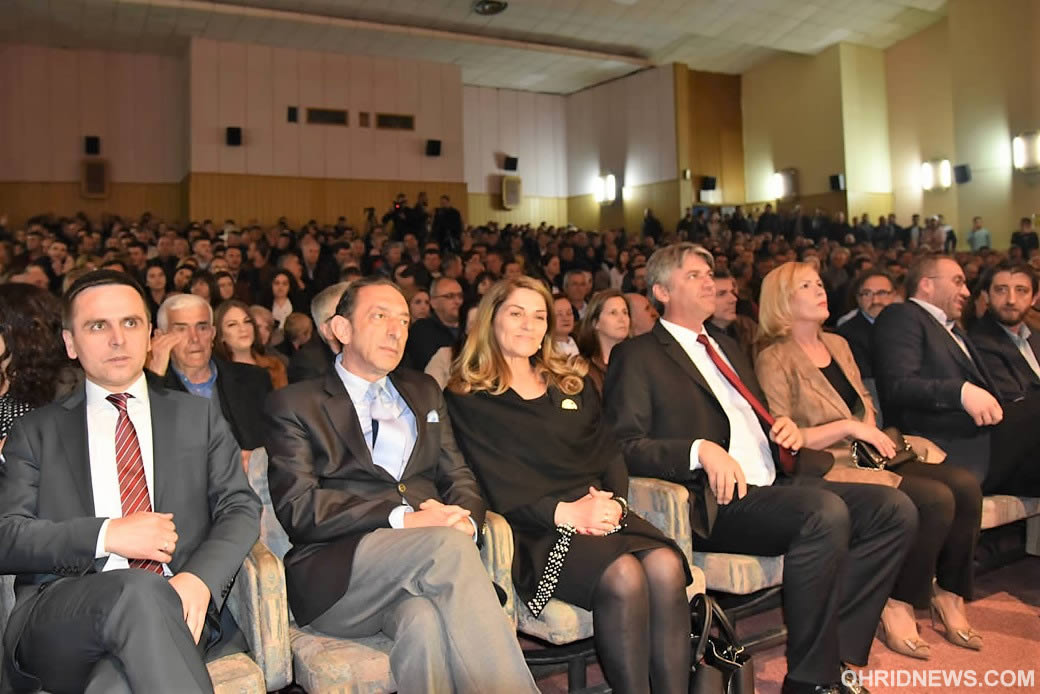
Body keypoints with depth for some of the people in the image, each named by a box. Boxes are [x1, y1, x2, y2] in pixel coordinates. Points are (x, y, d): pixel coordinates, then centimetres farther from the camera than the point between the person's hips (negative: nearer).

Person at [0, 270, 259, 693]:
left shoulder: (199, 417, 17)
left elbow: (240, 508, 8)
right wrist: (105, 536, -11)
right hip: (60, 619, 1)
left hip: (176, 610, 0)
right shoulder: (37, 431, 17)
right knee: (143, 590, -34)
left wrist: (201, 578, -13)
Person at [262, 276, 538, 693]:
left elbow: (459, 477, 18)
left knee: (426, 620, -34)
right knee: (447, 545, -32)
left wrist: (464, 519, -8)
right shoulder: (294, 405, 7)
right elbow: (297, 508, -5)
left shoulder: (424, 393, 23)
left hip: (428, 558, 3)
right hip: (336, 579, -3)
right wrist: (402, 519, -17)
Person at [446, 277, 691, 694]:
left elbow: (609, 454, 15)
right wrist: (563, 512, -17)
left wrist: (613, 500, -7)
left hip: (599, 513, 5)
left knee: (666, 566, -26)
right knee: (623, 577, -31)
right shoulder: (467, 399, 6)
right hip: (535, 527, -4)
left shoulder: (574, 384, 22)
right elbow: (496, 483, -5)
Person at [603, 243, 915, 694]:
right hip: (716, 502, -8)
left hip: (776, 484, 8)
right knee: (826, 512, -31)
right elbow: (623, 446, -8)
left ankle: (838, 653, -6)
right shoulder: (636, 356, 2)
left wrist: (786, 430, 9)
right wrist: (700, 449, -22)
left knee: (894, 509, -11)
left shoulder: (727, 347, 27)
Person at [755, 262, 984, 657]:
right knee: (934, 500, -23)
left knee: (965, 486, -12)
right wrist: (848, 428, -17)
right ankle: (897, 606, -5)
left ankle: (948, 594, 5)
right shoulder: (774, 361, -9)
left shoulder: (837, 344, 16)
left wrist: (871, 430, 3)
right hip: (826, 467, -8)